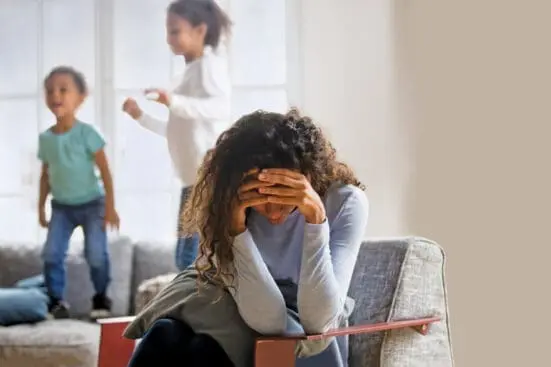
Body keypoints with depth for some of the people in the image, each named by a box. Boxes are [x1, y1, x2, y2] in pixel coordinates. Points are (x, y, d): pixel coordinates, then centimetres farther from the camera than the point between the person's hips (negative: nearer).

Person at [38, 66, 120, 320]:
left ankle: (100, 298, 13)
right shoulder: (46, 138, 0)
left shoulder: (87, 133, -13)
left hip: (91, 204, -4)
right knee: (51, 254, -6)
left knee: (96, 255, -8)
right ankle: (56, 299, 8)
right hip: (61, 207, 4)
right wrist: (41, 208, 12)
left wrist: (110, 207, -13)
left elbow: (105, 171, -11)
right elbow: (46, 175, 11)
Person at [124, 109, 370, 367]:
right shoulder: (226, 205, -18)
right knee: (165, 336, -29)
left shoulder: (346, 201, -20)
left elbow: (317, 322, -28)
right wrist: (236, 228, -36)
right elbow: (268, 321, -26)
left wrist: (316, 217, -36)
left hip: (308, 342, -2)